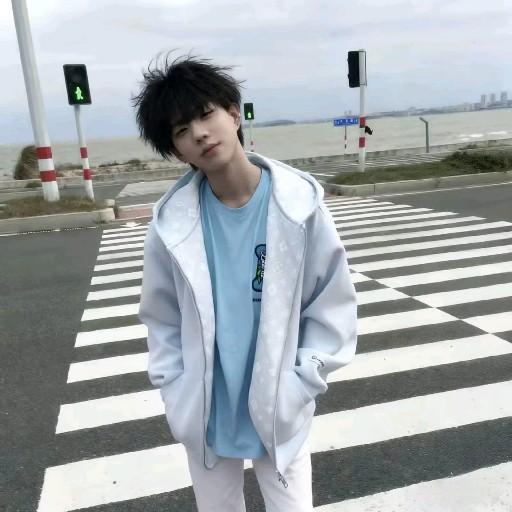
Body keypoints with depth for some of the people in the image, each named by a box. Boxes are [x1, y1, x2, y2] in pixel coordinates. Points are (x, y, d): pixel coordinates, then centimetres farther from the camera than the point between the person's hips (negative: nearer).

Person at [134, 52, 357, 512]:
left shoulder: (299, 202, -16)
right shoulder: (173, 221, -14)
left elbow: (332, 306, -8)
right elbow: (161, 318, 0)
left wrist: (297, 386, -9)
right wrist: (177, 394, -3)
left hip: (281, 414, -1)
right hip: (204, 417, 2)